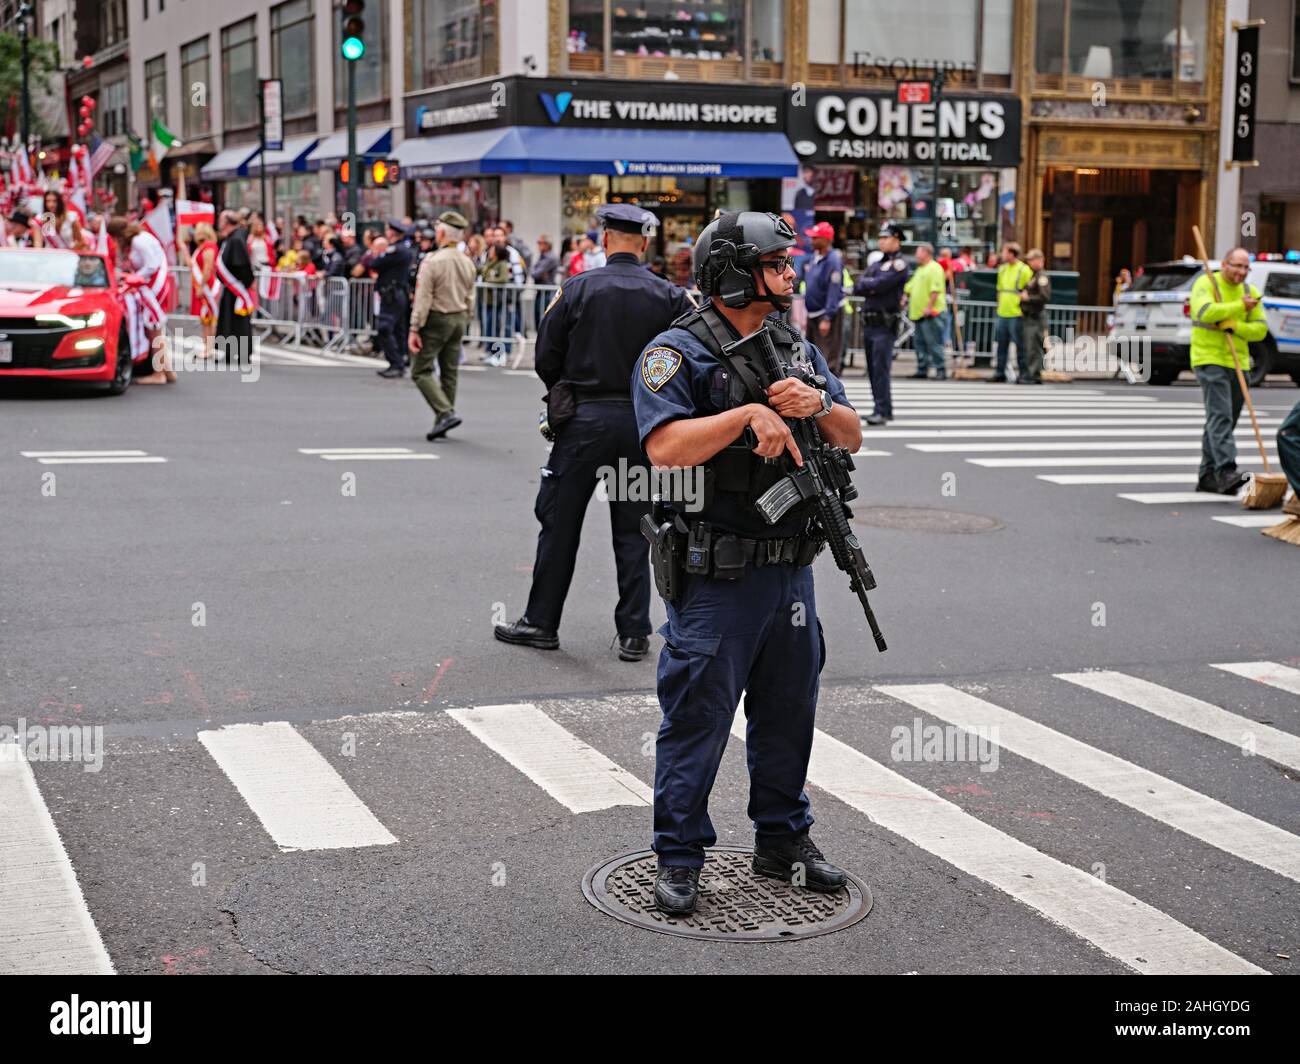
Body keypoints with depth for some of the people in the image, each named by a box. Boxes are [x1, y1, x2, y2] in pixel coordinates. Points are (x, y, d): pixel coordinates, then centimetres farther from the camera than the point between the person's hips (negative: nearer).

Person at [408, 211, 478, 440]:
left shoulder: (432, 262, -16)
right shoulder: (467, 263, 5)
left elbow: (423, 299, -17)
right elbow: (470, 298, 12)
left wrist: (414, 329, -14)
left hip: (436, 320, -7)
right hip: (459, 320, 7)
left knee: (421, 371, -2)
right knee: (450, 372, 11)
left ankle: (446, 413, -17)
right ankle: (442, 422, 16)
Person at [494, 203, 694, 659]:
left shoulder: (576, 288, -7)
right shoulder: (669, 297, -2)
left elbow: (546, 355, -3)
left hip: (583, 418, -2)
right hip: (642, 421, 2)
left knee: (559, 523, 9)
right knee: (632, 531, 9)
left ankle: (541, 622, 16)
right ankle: (634, 633, 10)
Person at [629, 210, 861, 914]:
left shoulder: (797, 350, 12)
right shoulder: (678, 353, -9)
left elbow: (852, 438, 11)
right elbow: (667, 447, -22)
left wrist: (816, 403, -9)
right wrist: (748, 413, -26)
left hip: (791, 568, 7)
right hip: (715, 574, -7)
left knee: (789, 711, 16)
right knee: (697, 717, -1)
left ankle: (783, 840, 31)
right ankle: (678, 858, 11)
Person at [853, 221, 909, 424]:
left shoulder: (899, 264, -5)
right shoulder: (875, 260, 17)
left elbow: (879, 284, -17)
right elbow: (859, 287, 8)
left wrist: (865, 285, 0)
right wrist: (873, 286, -9)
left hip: (885, 325, -8)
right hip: (869, 322, 8)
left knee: (880, 369, -12)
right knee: (873, 369, 10)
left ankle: (881, 411, -12)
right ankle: (884, 408, 18)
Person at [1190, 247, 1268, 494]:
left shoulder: (1250, 291, 13)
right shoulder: (1206, 283, -4)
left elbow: (1260, 329, 4)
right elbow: (1205, 311, -23)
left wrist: (1234, 325, -13)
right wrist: (1240, 307, -17)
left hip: (1238, 363, 7)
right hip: (1210, 360, -7)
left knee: (1225, 421, 8)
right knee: (1220, 416, -18)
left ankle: (1207, 477, 15)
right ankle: (1226, 473, -28)